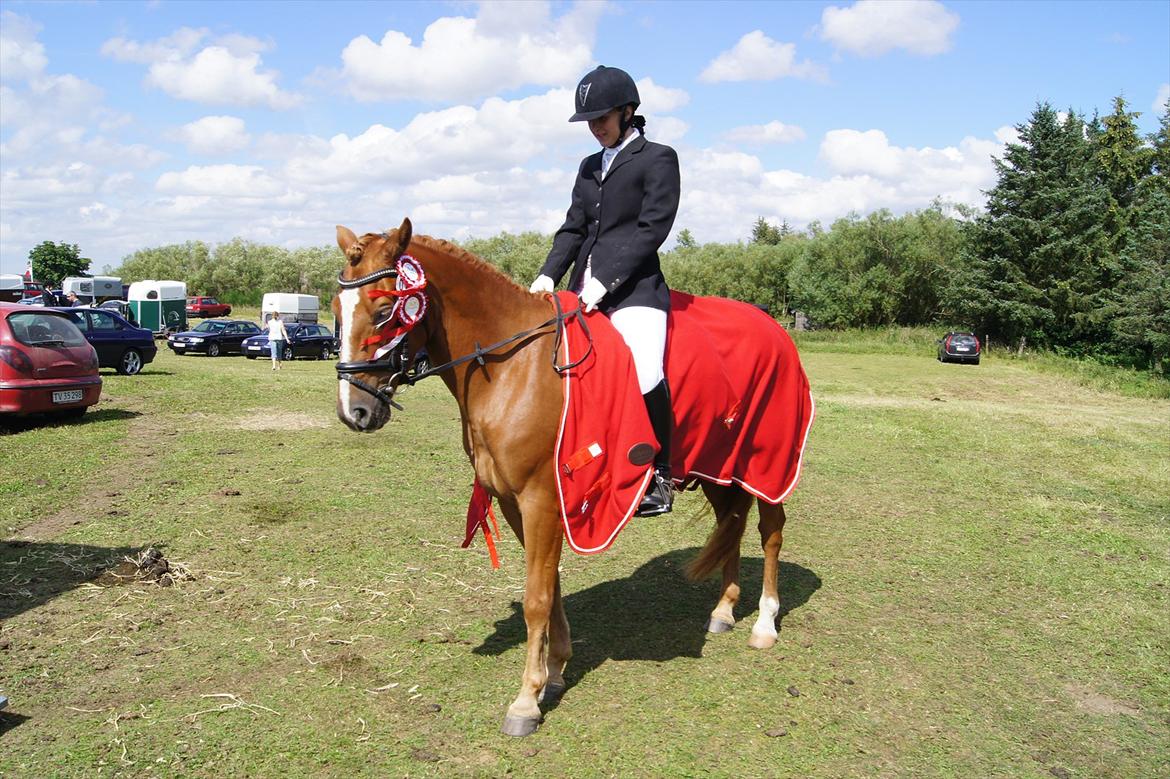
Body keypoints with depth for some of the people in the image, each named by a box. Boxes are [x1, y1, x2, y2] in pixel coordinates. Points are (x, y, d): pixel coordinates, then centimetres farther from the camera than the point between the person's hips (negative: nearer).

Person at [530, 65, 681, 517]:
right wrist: (549, 275, -2)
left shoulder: (658, 159, 2)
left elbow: (652, 227, -9)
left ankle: (660, 475, -10)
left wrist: (606, 280, -17)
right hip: (584, 289, 8)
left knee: (645, 373, -28)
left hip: (634, 288, -7)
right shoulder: (589, 168, 22)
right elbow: (573, 228, 16)